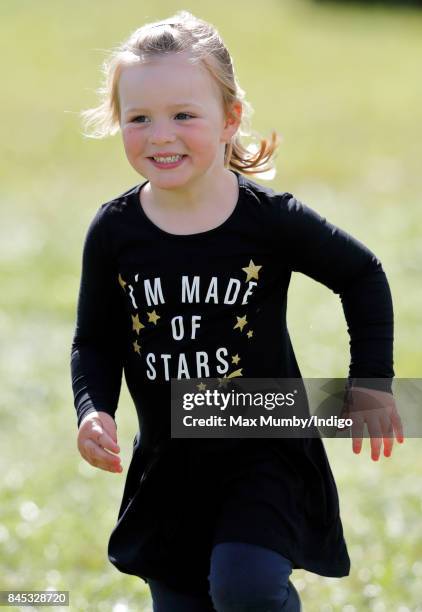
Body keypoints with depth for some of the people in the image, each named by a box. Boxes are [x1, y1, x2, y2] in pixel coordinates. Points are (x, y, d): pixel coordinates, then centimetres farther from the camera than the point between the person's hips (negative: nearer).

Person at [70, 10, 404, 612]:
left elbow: (363, 277, 3)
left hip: (264, 455, -3)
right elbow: (96, 342, 6)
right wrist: (94, 410, -12)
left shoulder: (272, 220, -13)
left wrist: (371, 380, 0)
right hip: (167, 466, 4)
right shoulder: (114, 233, -6)